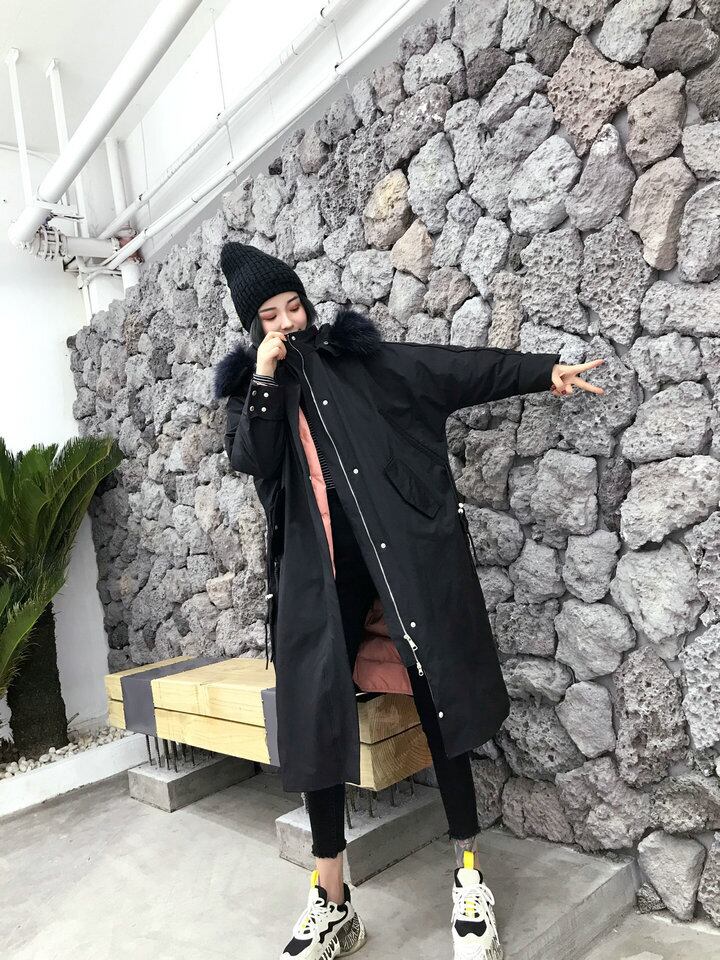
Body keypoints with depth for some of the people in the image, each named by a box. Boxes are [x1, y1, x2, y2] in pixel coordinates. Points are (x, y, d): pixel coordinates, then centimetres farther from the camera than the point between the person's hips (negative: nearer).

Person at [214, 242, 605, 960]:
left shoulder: (352, 357, 9)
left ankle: (469, 876, 15)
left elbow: (456, 367, 7)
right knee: (313, 714, -1)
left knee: (437, 697, -2)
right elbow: (249, 459, -4)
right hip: (321, 567, 2)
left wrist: (543, 369, 2)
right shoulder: (250, 387, 14)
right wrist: (264, 377, -9)